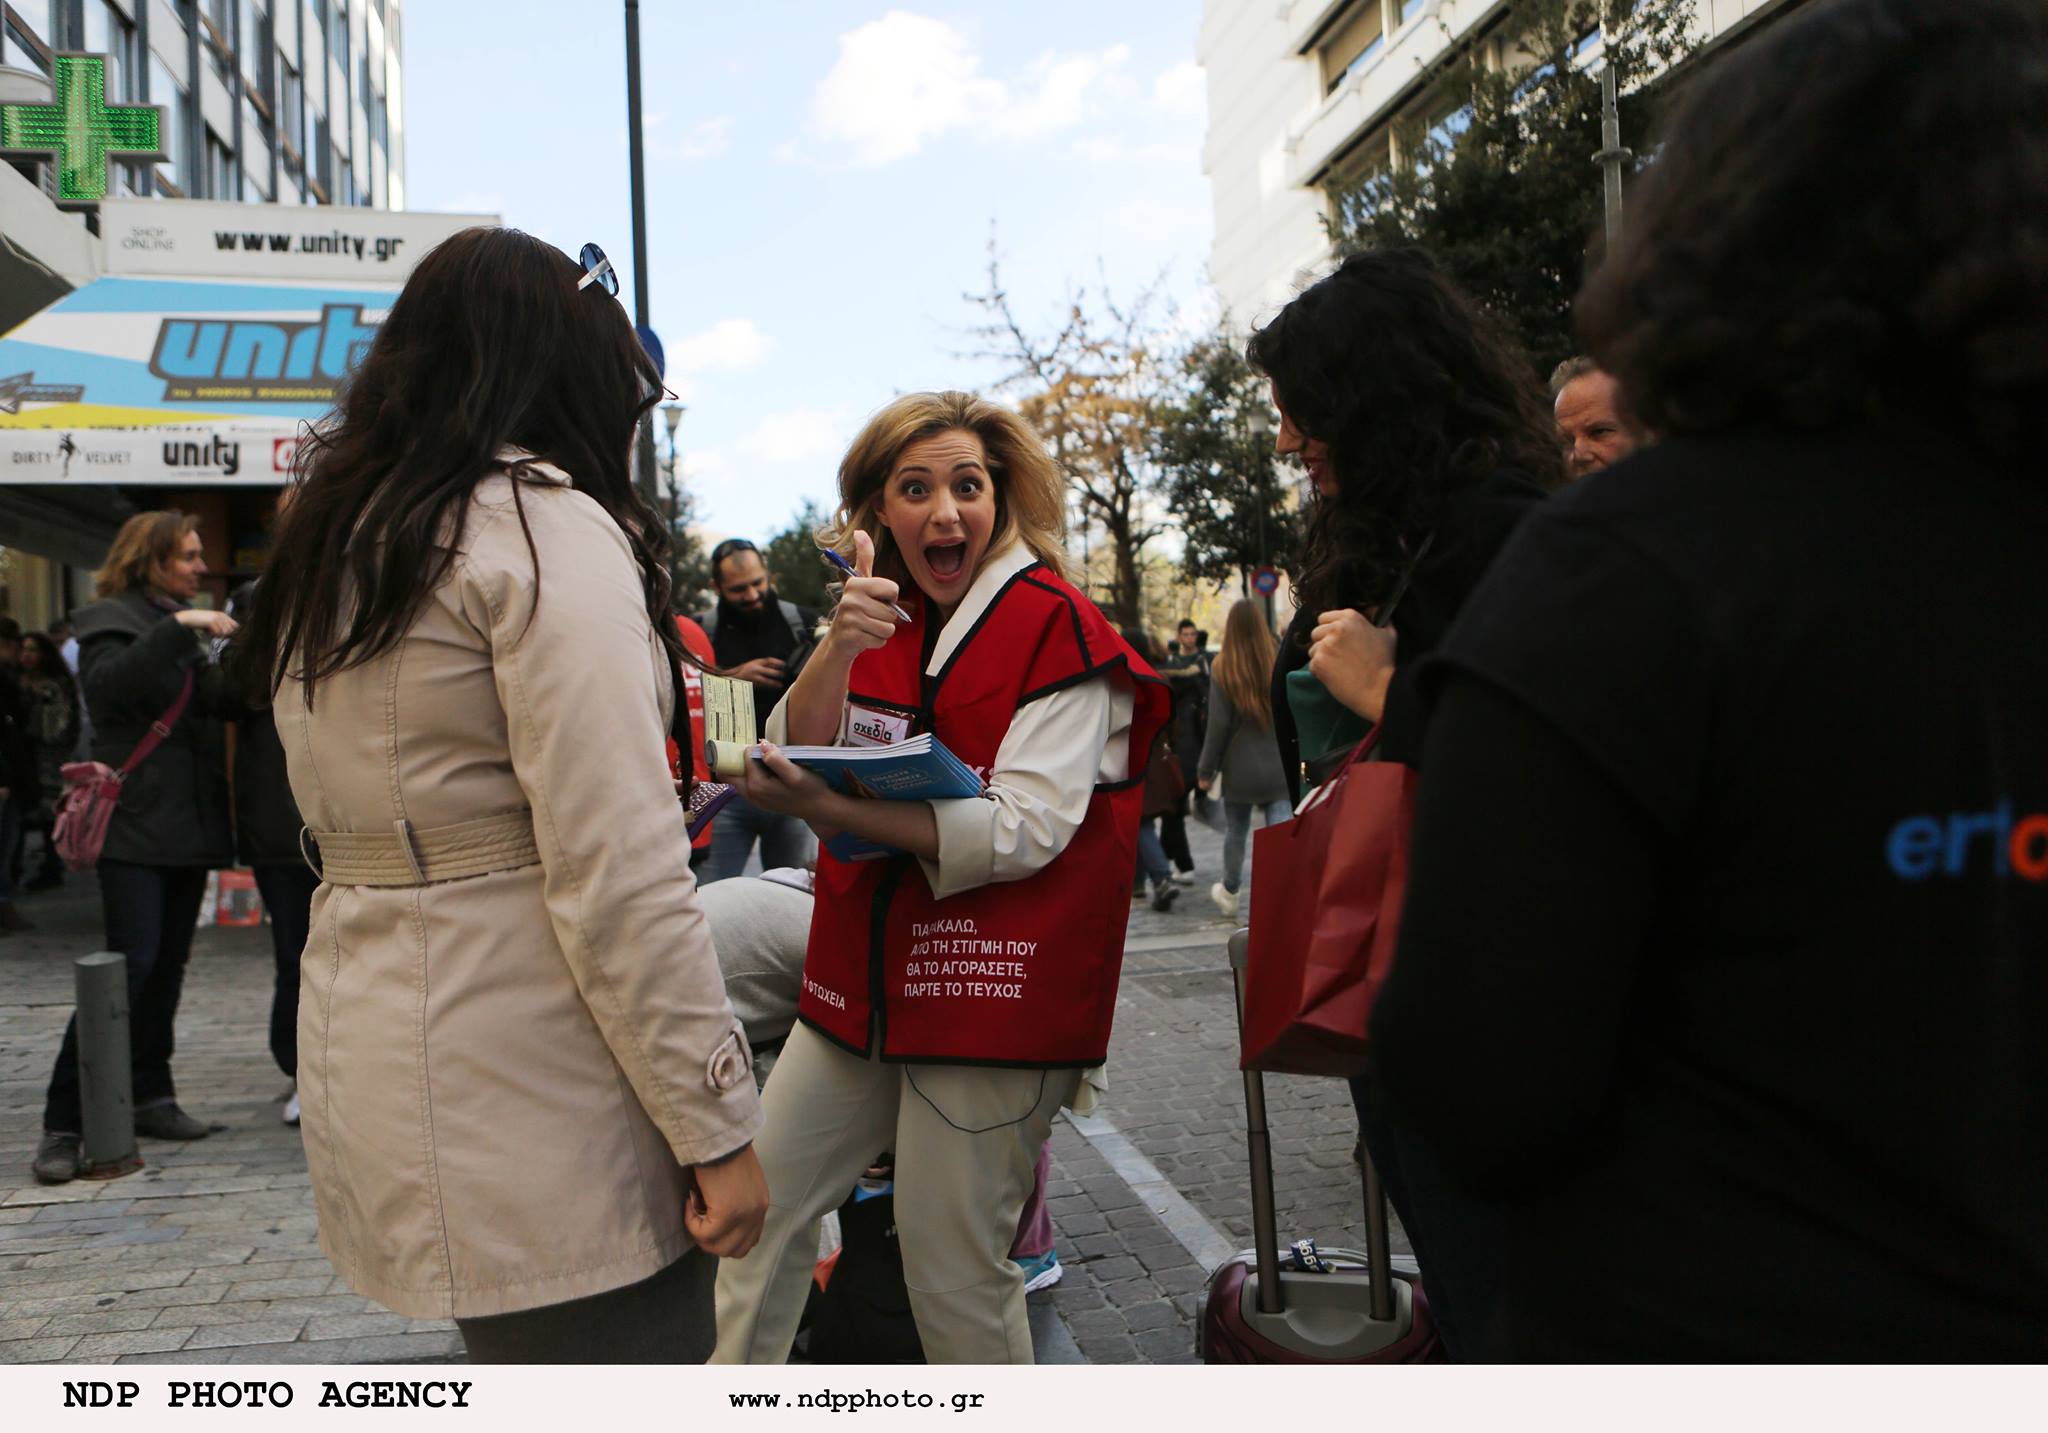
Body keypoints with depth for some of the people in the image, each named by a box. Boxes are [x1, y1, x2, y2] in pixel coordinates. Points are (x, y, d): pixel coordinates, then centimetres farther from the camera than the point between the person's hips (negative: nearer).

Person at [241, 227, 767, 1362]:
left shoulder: (326, 544, 14)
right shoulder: (547, 528, -13)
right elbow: (616, 870, -19)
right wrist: (718, 1128, -14)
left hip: (365, 1045, 9)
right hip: (539, 1107, -9)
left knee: (518, 1364, 20)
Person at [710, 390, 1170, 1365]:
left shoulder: (1057, 628, -10)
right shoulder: (884, 618, 11)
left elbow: (1023, 833, -19)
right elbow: (798, 755, 1)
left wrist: (827, 809, -28)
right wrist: (838, 648, -18)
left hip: (996, 985, -7)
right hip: (866, 974, 7)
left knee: (953, 1266, -1)